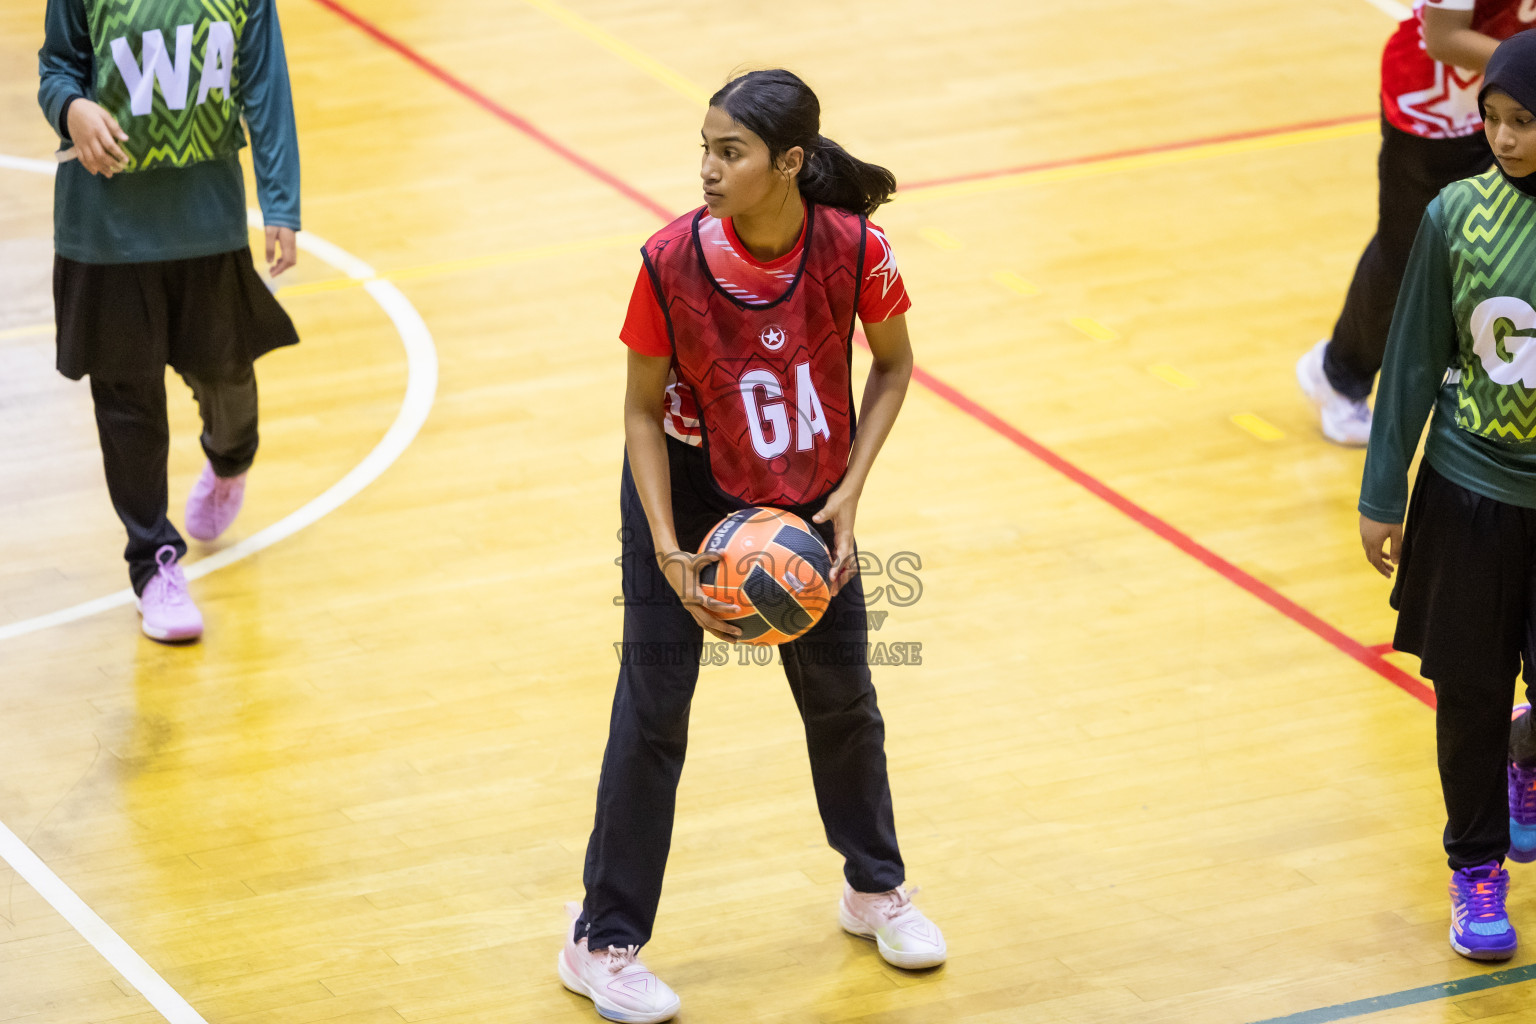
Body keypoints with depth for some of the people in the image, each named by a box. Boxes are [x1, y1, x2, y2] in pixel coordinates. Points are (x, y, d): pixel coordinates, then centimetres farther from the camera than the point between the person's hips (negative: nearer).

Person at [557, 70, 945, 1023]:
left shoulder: (855, 251, -24)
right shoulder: (674, 260, -27)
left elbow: (893, 365, -4)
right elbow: (644, 410, -15)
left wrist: (848, 494, -13)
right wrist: (668, 551, -23)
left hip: (808, 499, 3)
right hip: (690, 488, -2)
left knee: (842, 694, 16)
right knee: (654, 710, 0)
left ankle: (875, 889, 40)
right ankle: (604, 942, 12)